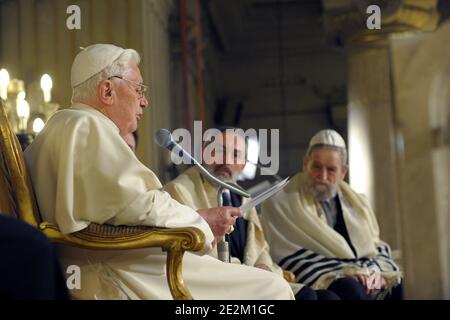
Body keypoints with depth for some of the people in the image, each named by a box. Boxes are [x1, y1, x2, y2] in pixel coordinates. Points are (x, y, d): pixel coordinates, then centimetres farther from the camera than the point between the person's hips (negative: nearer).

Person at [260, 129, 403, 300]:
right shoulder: (280, 203, 2)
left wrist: (375, 270, -7)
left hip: (366, 279, 5)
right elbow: (292, 257, -6)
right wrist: (345, 271, -16)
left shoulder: (356, 202, 19)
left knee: (394, 284, -26)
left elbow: (376, 246, 17)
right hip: (320, 281, -5)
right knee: (351, 289, -35)